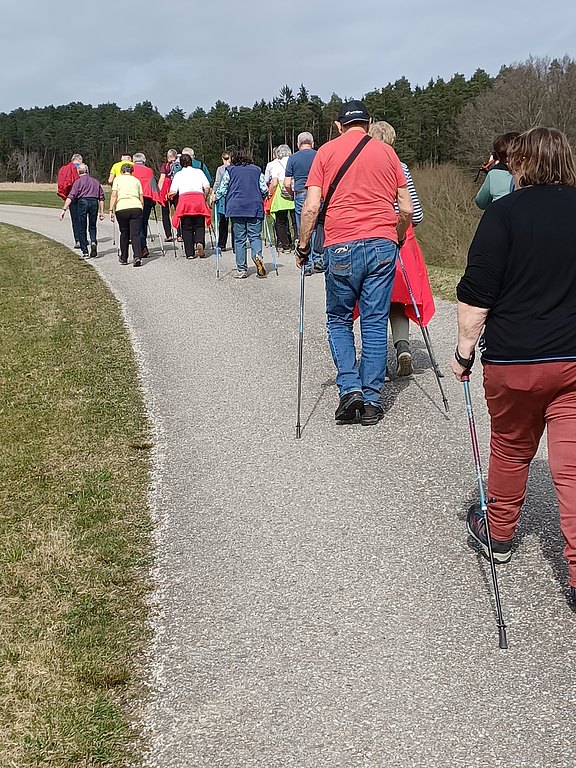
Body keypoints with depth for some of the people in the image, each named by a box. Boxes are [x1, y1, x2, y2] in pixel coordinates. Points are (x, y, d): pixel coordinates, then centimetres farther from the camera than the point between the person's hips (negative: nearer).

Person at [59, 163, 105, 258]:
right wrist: (101, 212, 16)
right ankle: (93, 242, -11)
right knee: (92, 226, 18)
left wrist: (64, 209, -8)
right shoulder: (95, 182, 18)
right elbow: (101, 198, 13)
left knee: (81, 229, 7)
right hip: (94, 202, 3)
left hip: (82, 202, -3)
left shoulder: (78, 182, 6)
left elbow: (70, 197, -5)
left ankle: (85, 251, 6)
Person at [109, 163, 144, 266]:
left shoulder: (118, 179, 12)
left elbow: (114, 195, 1)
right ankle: (137, 257, -21)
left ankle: (123, 258, 23)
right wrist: (141, 211, 21)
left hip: (121, 209, -1)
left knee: (124, 233, 14)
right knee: (135, 234, -2)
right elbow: (141, 199, 13)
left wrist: (111, 210, 1)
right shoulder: (136, 180, 18)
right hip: (136, 208, 1)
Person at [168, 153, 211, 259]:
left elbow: (173, 192, 4)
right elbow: (207, 187, 6)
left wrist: (168, 196, 24)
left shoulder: (178, 174, 15)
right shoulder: (199, 171, 17)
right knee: (199, 226, 7)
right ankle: (200, 243, -22)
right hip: (199, 199, 0)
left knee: (187, 228, 5)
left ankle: (190, 253, 1)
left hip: (184, 200, 0)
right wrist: (204, 198, 21)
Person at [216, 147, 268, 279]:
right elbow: (265, 190, 9)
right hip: (255, 208, 1)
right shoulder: (256, 170, 10)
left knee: (239, 239, 3)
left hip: (236, 208, -1)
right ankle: (257, 256, -26)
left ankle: (241, 269, 2)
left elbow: (222, 189, 7)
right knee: (255, 236, 3)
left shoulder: (230, 170, 5)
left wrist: (215, 197, 26)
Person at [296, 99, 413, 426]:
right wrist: (397, 239, 26)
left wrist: (303, 247, 9)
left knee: (339, 319, 15)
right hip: (383, 245, 1)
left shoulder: (326, 152, 6)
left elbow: (311, 207, -2)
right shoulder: (387, 152, 11)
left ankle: (350, 388, 1)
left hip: (341, 247, -1)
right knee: (375, 322, 7)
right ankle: (372, 400, 9)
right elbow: (407, 209, 9)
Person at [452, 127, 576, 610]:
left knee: (511, 449, 18)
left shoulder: (504, 212, -8)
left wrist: (465, 349, -1)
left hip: (513, 358, -2)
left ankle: (498, 534, 37)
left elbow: (476, 294, -11)